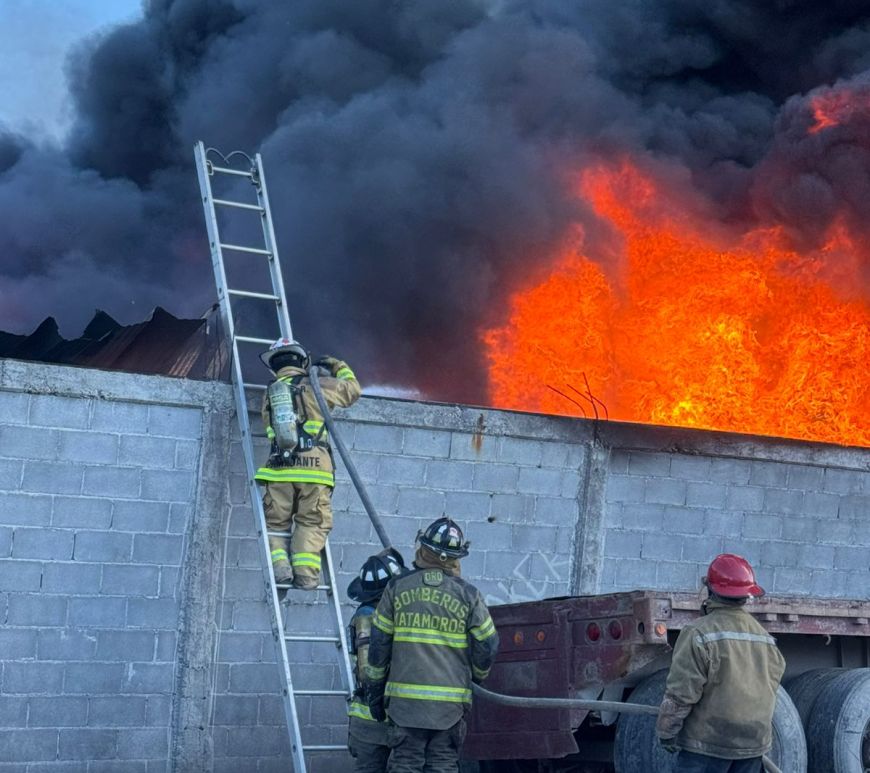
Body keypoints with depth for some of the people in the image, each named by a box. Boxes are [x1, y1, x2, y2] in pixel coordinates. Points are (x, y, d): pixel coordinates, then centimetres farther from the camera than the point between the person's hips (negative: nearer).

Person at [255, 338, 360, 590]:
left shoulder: (270, 393, 16)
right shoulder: (314, 387, 6)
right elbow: (352, 390, 18)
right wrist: (339, 367, 35)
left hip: (280, 468, 2)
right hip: (314, 466, -2)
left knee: (276, 522, 13)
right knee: (311, 524, 4)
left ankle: (279, 563, -7)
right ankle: (305, 571, -11)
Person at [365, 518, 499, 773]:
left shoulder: (397, 589, 2)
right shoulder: (468, 595, 0)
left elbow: (379, 644, 4)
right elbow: (488, 644, 5)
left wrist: (374, 692, 13)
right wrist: (478, 675, 26)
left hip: (405, 699, 0)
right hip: (451, 701, 0)